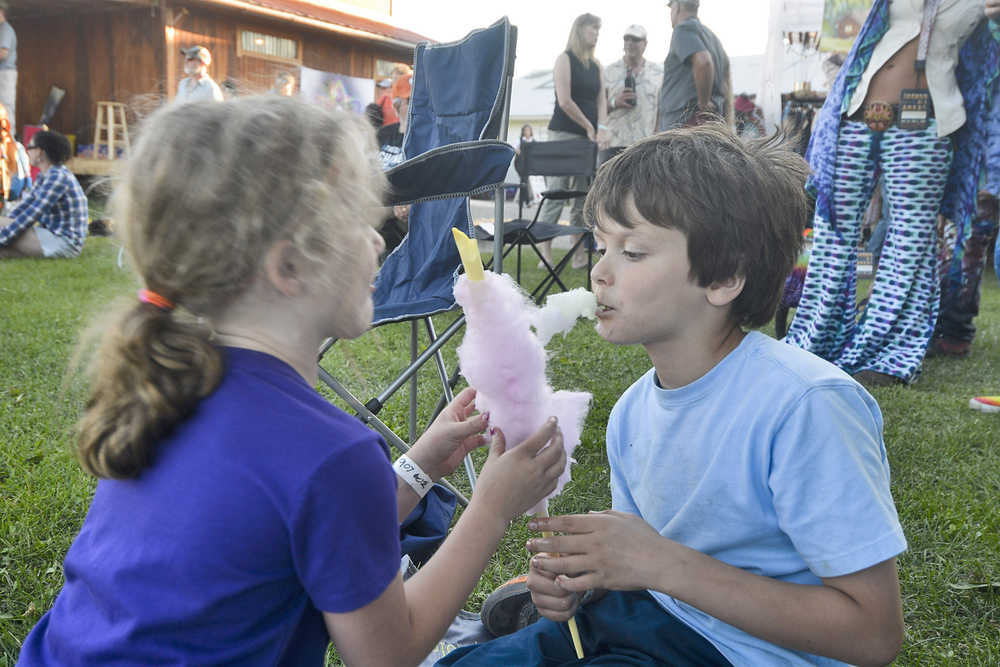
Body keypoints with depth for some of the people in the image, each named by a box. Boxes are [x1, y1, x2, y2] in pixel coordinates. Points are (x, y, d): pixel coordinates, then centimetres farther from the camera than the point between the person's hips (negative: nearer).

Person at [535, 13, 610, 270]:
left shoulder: (596, 65, 17)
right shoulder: (565, 59, -2)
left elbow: (601, 99, 11)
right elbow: (565, 101, -10)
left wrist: (602, 128, -7)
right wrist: (590, 128, -6)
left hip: (589, 136, 6)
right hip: (564, 133, -6)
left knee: (584, 197, 4)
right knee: (556, 193, -8)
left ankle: (580, 254, 7)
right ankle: (544, 252, -4)